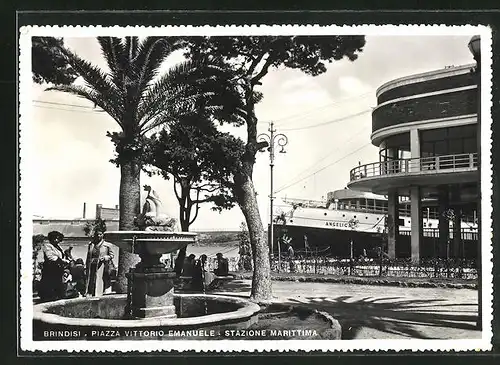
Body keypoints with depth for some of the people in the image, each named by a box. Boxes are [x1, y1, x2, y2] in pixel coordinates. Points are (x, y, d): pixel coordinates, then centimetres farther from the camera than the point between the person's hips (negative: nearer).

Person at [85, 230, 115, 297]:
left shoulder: (107, 245, 2)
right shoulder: (91, 245, 12)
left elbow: (112, 255, 6)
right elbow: (88, 257, 17)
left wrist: (105, 258, -12)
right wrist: (87, 268, 13)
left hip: (102, 267, -3)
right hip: (92, 268, 3)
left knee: (100, 283, -7)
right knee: (91, 283, 0)